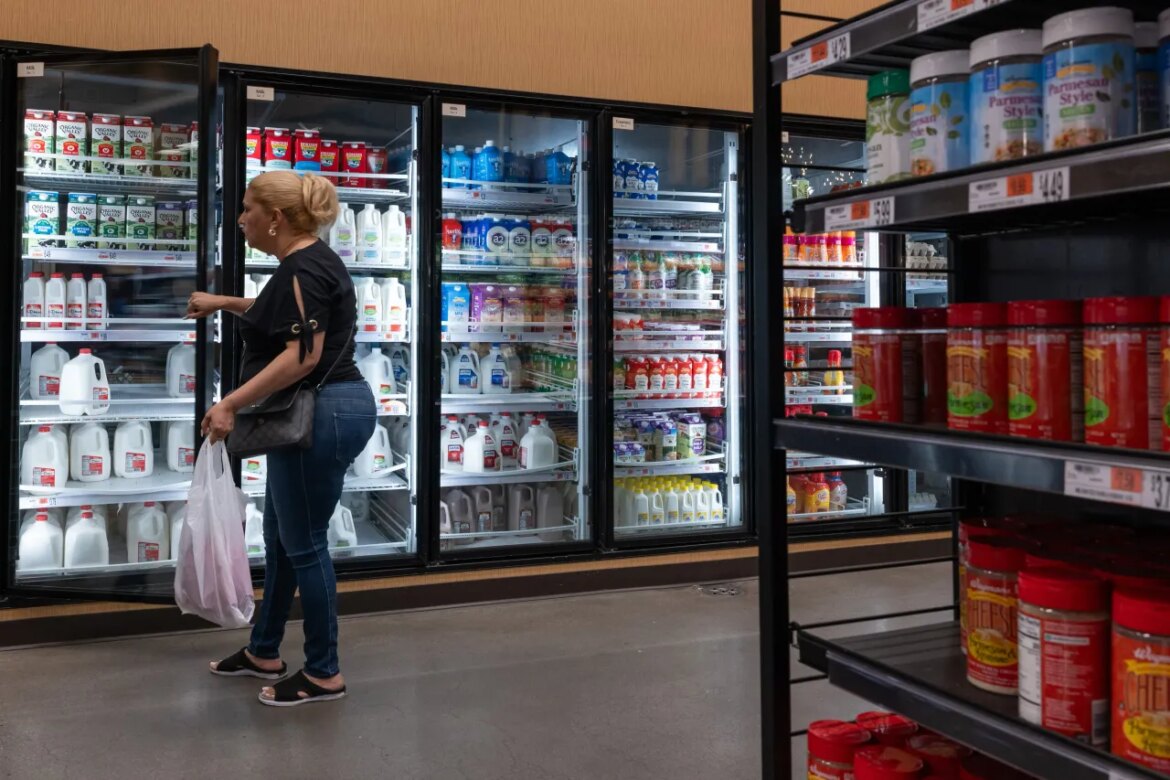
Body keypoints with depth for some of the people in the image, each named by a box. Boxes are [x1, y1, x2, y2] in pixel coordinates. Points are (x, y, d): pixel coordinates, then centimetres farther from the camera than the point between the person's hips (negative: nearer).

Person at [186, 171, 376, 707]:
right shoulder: (308, 261, 14)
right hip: (320, 414, 11)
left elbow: (303, 356, -27)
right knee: (280, 537, 19)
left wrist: (230, 404, -26)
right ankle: (263, 653, 34)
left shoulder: (302, 268, -17)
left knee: (303, 544, 0)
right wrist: (224, 304, 40)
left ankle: (324, 675, 13)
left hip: (322, 416, -11)